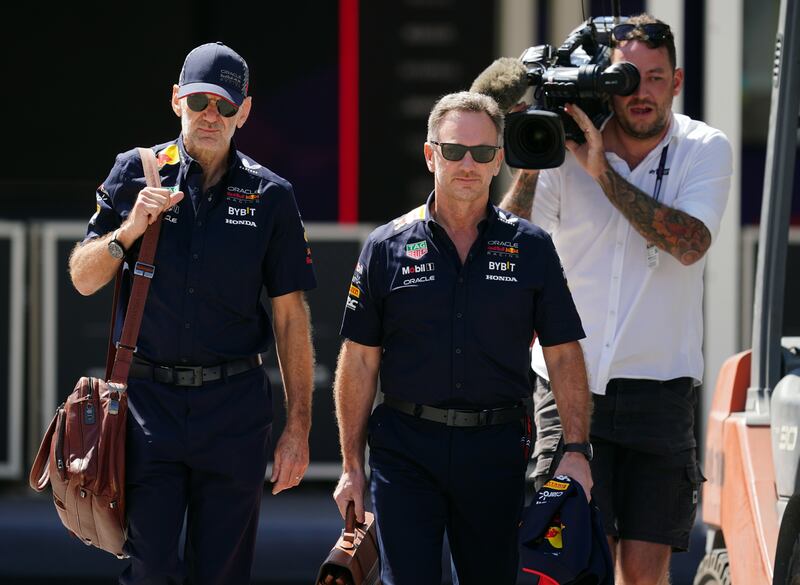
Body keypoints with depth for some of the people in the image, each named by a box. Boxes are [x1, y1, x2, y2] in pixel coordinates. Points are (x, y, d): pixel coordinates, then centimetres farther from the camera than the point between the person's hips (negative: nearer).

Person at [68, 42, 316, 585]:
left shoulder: (270, 196, 4)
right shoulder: (135, 174, 5)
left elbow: (291, 317, 4)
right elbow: (83, 279, 9)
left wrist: (298, 427, -1)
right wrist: (131, 229, -11)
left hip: (235, 407, 0)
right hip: (149, 398, 0)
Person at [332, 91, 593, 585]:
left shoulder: (531, 248, 5)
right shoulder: (388, 248, 3)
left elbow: (564, 356, 5)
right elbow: (360, 361, 5)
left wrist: (577, 451, -6)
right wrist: (352, 466, 2)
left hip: (496, 451, 1)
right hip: (406, 448, -1)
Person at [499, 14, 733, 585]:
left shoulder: (706, 150, 0)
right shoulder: (564, 150, -1)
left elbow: (690, 244, -18)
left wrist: (603, 172, -22)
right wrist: (530, 164, -17)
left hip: (660, 386, 0)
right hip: (571, 382, 0)